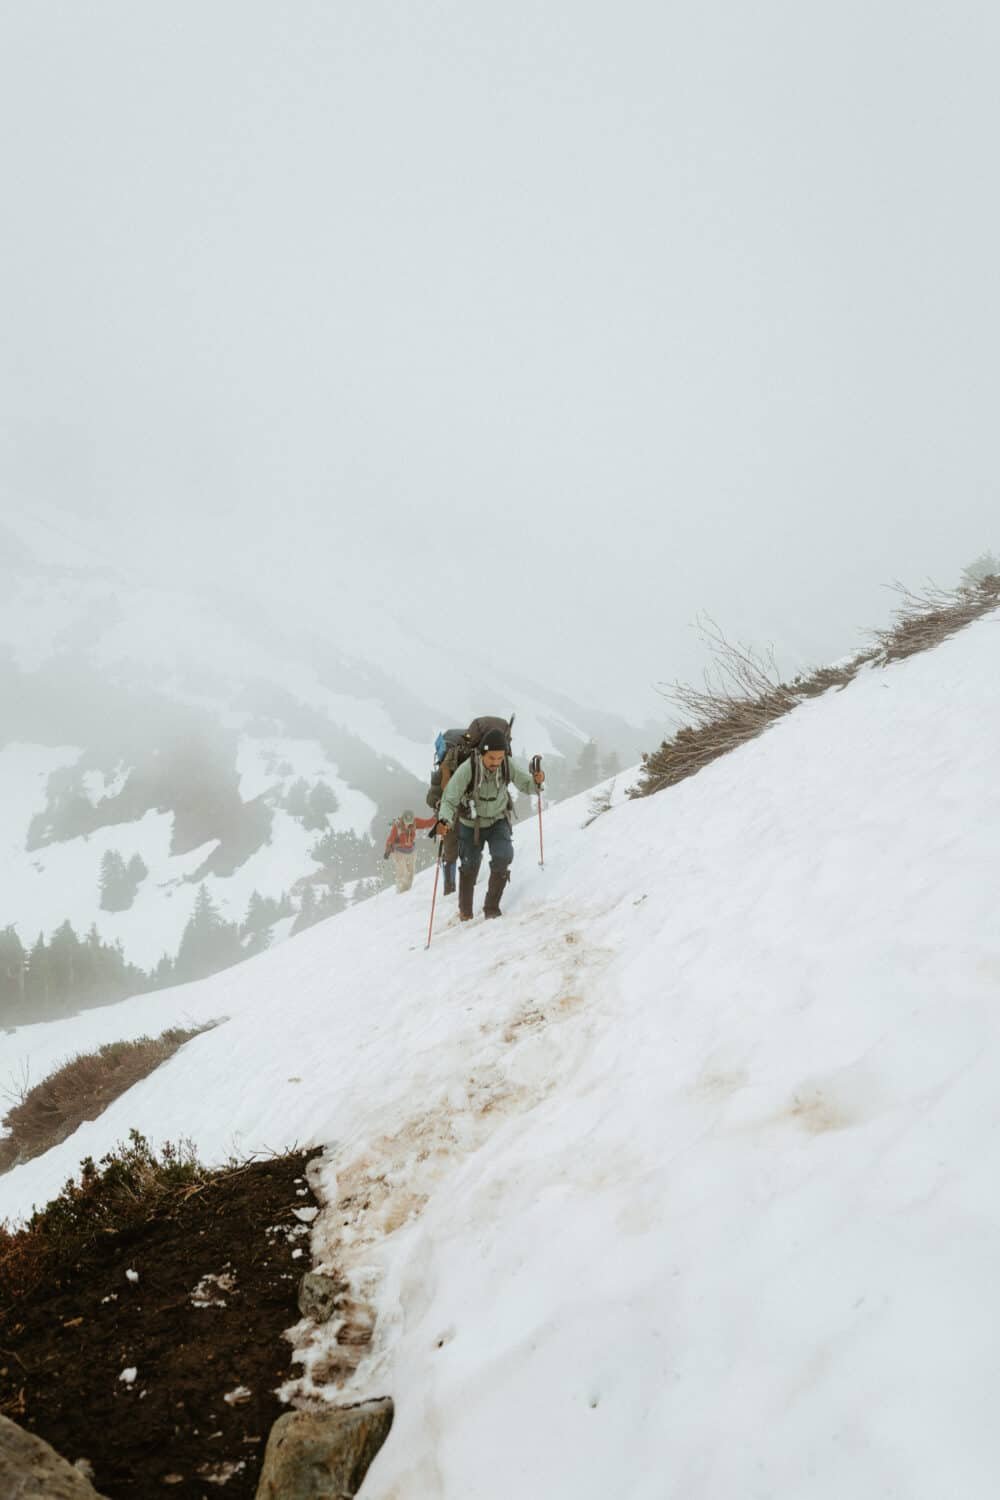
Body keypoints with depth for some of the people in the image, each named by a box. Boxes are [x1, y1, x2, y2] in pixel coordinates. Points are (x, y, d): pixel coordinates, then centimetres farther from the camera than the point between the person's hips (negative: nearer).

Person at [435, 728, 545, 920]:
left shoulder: (508, 764, -25)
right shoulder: (466, 770, -32)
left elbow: (525, 783, -12)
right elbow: (450, 800, -27)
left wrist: (536, 781, -35)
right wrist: (444, 821, -46)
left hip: (498, 820, 1)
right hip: (470, 824, -1)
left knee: (503, 857, -20)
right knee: (469, 867, 8)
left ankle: (492, 907, -1)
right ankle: (465, 911, 34)